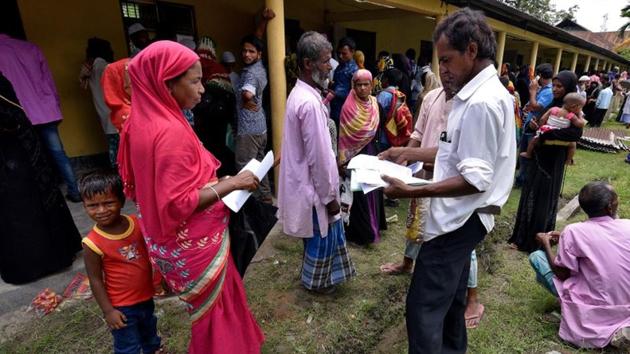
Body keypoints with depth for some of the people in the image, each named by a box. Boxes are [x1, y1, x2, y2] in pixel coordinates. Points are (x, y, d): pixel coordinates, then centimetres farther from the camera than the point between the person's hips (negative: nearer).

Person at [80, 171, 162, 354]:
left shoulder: (137, 223, -14)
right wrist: (108, 310, -10)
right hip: (121, 306, -4)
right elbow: (96, 280, -14)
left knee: (150, 331, 31)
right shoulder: (93, 243, -23)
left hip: (146, 296, 5)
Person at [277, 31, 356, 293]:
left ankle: (318, 275, 46)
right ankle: (315, 281, 35)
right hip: (314, 185, -10)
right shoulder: (310, 103, -27)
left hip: (305, 180, 10)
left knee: (321, 235, 25)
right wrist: (329, 196, -17)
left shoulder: (301, 93, 5)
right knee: (323, 235, 12)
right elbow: (318, 157, -24)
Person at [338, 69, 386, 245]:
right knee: (358, 192, 1)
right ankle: (360, 232, 14)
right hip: (355, 154, -6)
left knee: (371, 188, 14)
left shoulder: (374, 103, 6)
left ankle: (372, 226, 31)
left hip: (371, 152, 6)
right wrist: (343, 160, -18)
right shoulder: (349, 106, -14)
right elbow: (344, 134, -16)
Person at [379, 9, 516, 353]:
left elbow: (475, 180, -24)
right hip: (460, 215, 11)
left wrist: (411, 191, -27)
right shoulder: (479, 93, 11)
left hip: (461, 217, -11)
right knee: (450, 294, 25)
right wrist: (408, 153, 10)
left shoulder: (482, 103, -22)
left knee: (423, 305, -3)